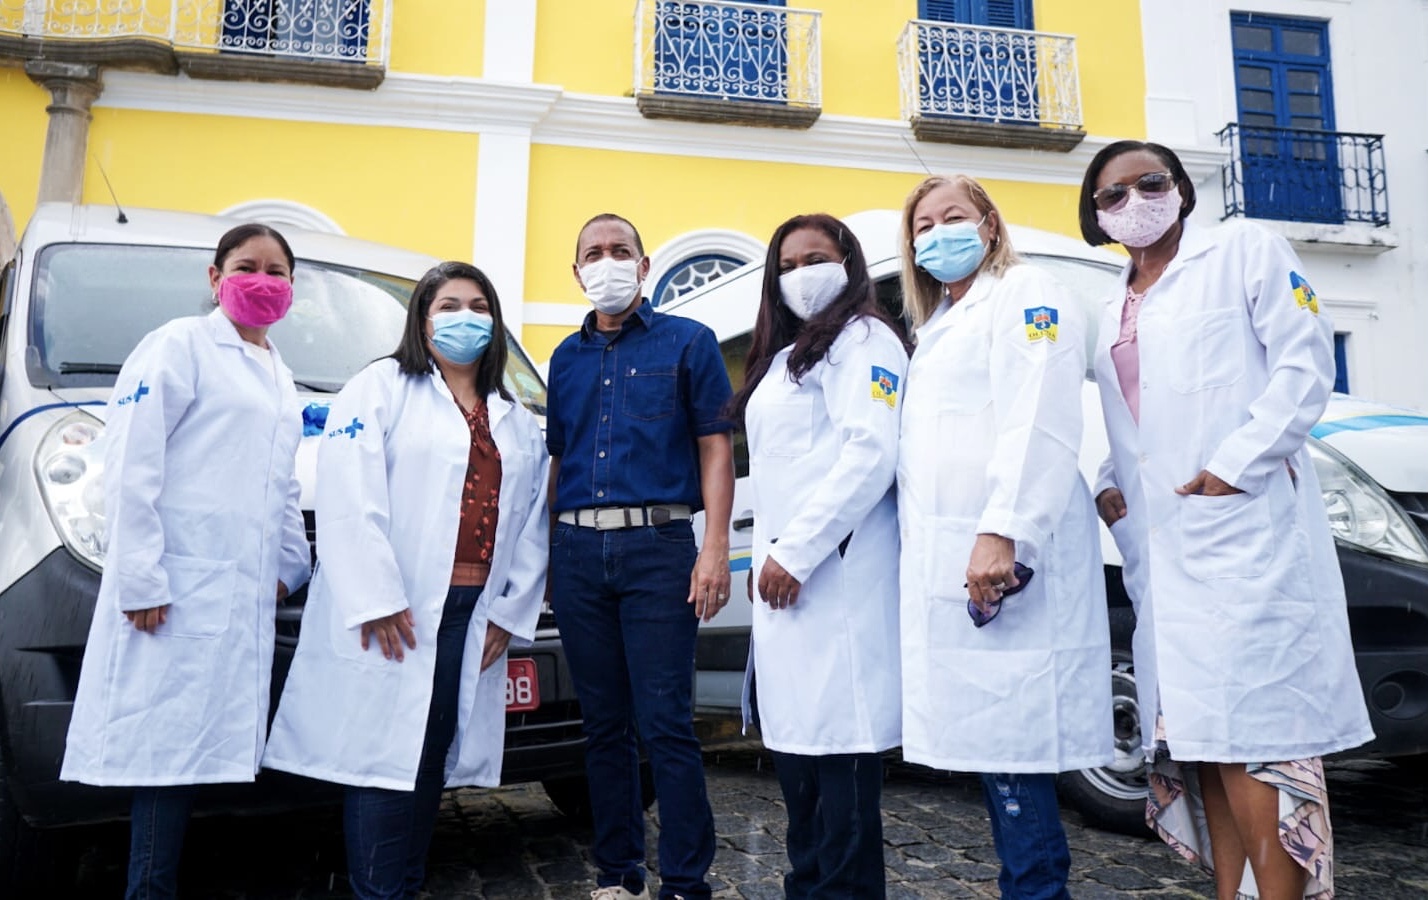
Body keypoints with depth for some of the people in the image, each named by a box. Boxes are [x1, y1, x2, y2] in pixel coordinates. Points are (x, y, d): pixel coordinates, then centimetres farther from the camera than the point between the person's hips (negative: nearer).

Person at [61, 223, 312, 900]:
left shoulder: (277, 374, 20)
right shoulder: (181, 344, -3)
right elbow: (130, 465, -11)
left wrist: (290, 564, 15)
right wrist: (140, 577, -16)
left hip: (246, 594, 7)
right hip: (177, 590, -7)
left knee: (201, 745, 9)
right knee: (169, 742, -5)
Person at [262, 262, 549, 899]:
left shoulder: (518, 422, 18)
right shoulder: (381, 387, 2)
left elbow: (534, 524, 14)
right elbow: (350, 500, -10)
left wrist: (511, 612, 5)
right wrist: (376, 600, -17)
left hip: (473, 620, 5)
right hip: (392, 614, -5)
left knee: (431, 763, 10)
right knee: (384, 760, -4)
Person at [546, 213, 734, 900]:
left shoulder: (687, 342, 5)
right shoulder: (566, 358, 17)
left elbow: (715, 449, -1)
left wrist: (715, 547, -12)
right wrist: (547, 550, 11)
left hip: (658, 547, -4)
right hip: (577, 553, 5)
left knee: (665, 725, -6)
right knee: (603, 724, 10)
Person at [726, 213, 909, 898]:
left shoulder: (863, 339, -2)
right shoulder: (783, 357, 25)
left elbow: (871, 454, -16)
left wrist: (797, 552, -18)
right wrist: (772, 556, 15)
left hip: (834, 577, -9)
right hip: (784, 576, 9)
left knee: (839, 746, -7)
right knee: (795, 742, 11)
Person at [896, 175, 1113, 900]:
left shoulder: (1025, 296, 0)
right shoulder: (936, 329, 27)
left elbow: (1041, 423, -15)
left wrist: (1003, 532, -25)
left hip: (1001, 560, -9)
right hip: (943, 566, 9)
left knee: (1010, 735, -8)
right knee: (982, 736, 9)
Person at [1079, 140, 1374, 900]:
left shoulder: (1242, 250, 4)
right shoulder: (1110, 316, 21)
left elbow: (1304, 363, -6)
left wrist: (1237, 465, -16)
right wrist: (1108, 484, 6)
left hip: (1244, 532, -6)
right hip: (1159, 548, 7)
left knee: (1252, 735, -9)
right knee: (1199, 739, 7)